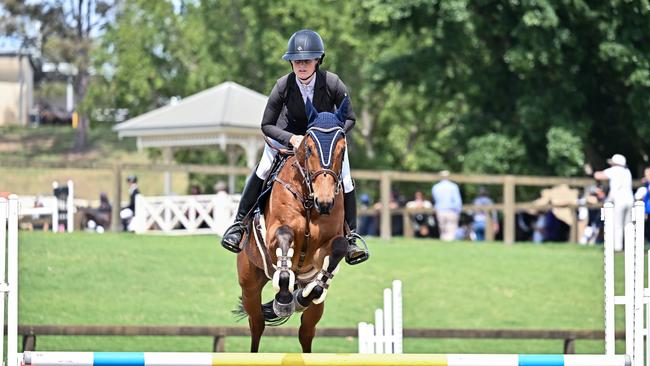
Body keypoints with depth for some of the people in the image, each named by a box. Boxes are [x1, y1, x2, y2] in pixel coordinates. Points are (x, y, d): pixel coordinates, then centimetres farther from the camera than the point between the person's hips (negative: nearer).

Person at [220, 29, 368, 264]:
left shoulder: (333, 84, -27)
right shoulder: (283, 86, -27)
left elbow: (349, 119, -14)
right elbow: (266, 125, -17)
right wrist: (291, 139, -34)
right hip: (289, 135, 0)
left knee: (344, 181, -12)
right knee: (262, 171, -16)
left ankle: (351, 236, 0)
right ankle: (240, 223, -3)